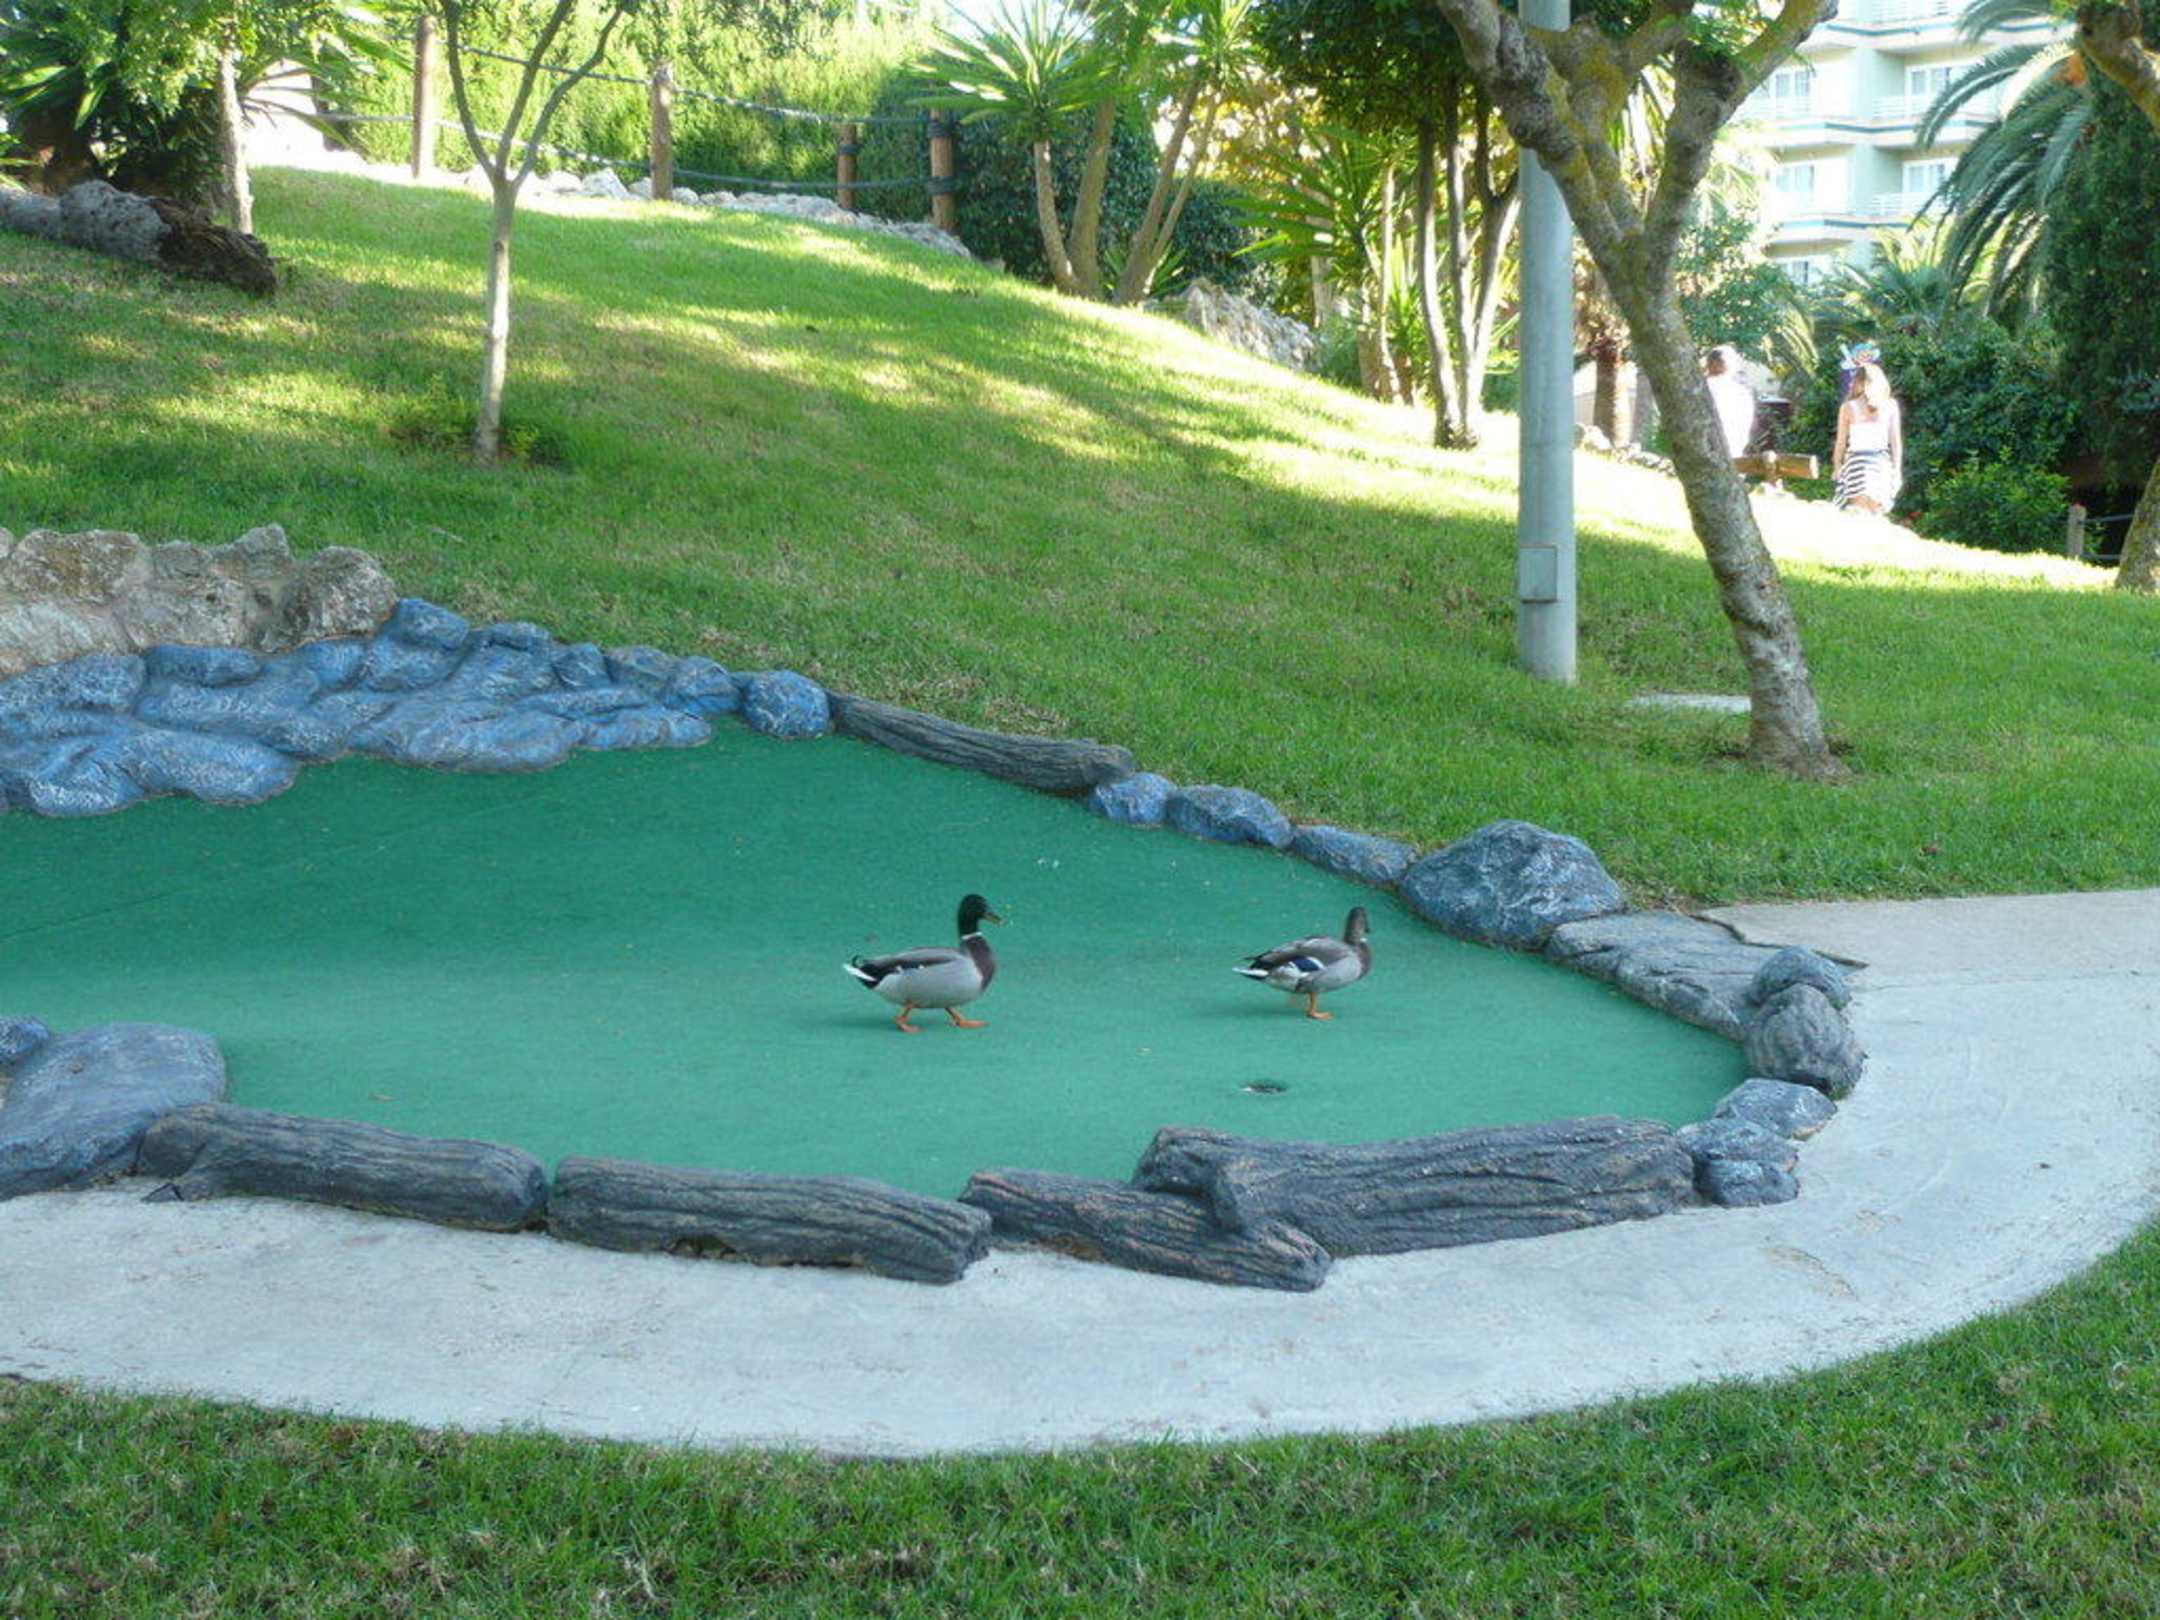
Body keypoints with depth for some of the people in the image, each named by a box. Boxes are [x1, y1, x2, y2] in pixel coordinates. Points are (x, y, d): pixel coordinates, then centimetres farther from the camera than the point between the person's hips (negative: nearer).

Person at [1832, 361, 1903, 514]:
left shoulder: (1848, 408, -2)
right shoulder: (1891, 406, 1)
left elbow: (1841, 443, 2)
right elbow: (1896, 440, 4)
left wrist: (1836, 467, 14)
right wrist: (1897, 469, 11)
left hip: (1856, 462, -1)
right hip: (1881, 463, 2)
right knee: (1877, 515, 7)